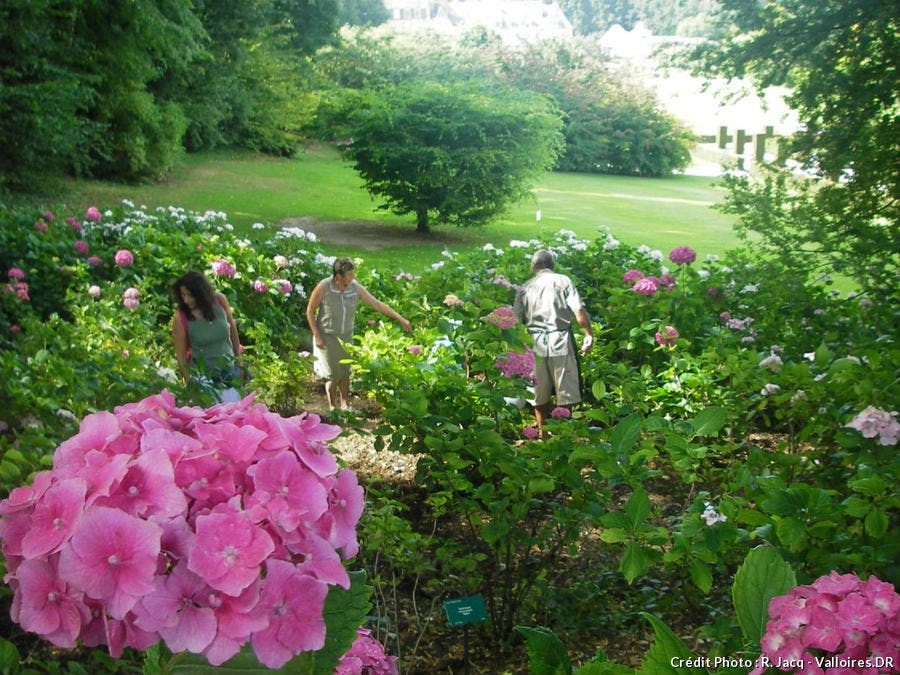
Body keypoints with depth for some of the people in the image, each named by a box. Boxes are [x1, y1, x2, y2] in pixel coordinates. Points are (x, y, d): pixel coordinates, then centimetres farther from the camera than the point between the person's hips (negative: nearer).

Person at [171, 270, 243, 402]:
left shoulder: (220, 301, -10)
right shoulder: (180, 318, -18)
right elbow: (180, 355, -11)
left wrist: (238, 357, 15)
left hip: (229, 369, 3)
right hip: (203, 375, -3)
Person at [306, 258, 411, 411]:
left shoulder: (355, 287, -13)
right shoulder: (323, 287, -22)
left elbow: (377, 304, -7)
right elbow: (310, 311, -11)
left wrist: (400, 319, -8)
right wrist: (317, 336, -14)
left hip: (346, 336, 4)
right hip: (327, 336, -3)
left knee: (345, 372, 12)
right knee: (333, 375, 0)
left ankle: (345, 404, 28)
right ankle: (332, 407, 20)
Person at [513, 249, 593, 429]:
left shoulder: (524, 288, 13)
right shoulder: (562, 280, 5)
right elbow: (579, 310, -6)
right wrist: (589, 334, 3)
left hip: (535, 344, 3)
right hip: (560, 340, -3)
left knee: (540, 397, 11)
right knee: (566, 394, 3)